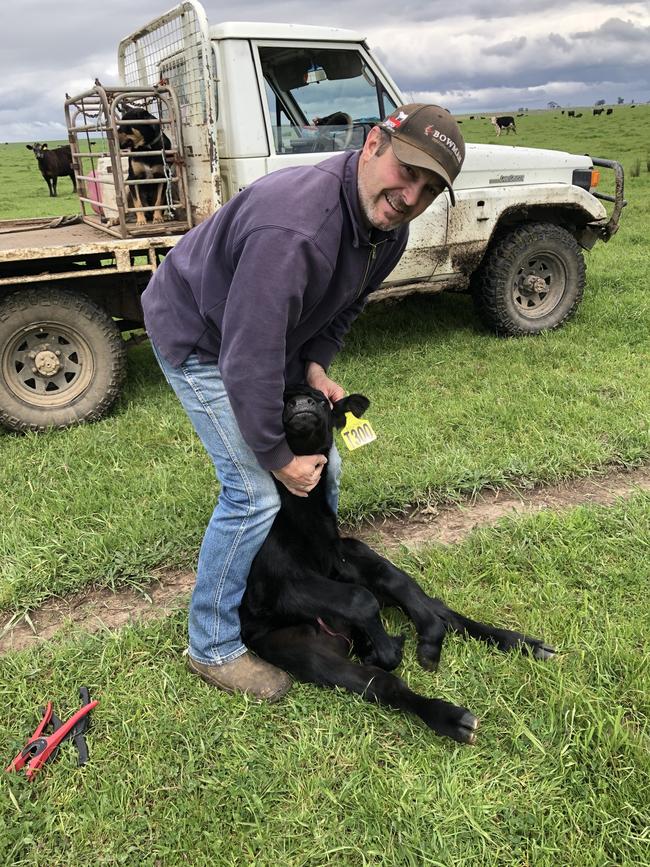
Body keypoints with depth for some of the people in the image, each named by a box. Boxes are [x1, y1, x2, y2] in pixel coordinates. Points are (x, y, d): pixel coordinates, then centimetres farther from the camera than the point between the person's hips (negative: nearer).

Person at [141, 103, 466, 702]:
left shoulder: (389, 227, -10)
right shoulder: (294, 229, -40)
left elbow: (346, 304, 8)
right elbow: (246, 359, -37)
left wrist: (316, 365, -9)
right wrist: (278, 458, -25)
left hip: (274, 334, 8)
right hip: (199, 340, -8)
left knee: (321, 468, 10)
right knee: (256, 493, -14)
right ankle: (213, 647, 8)